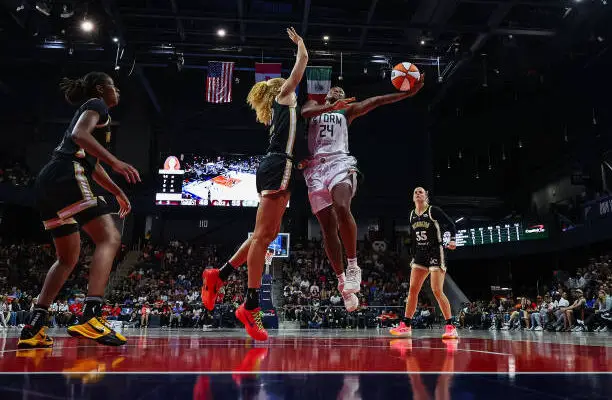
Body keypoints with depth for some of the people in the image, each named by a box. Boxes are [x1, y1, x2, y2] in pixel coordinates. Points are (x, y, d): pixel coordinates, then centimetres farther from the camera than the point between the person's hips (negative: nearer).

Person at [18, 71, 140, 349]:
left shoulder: (90, 109, 34)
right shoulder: (96, 104, 7)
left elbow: (94, 166, 38)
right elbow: (79, 134, -15)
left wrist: (118, 192, 40)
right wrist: (115, 162, -21)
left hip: (47, 181, 10)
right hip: (67, 176, -10)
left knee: (68, 257, 15)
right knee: (109, 238, -18)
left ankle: (33, 328, 9)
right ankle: (91, 318, -33)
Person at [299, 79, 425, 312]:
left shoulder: (347, 111, 24)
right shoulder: (314, 106, 23)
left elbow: (377, 101, 13)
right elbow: (303, 112, -2)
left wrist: (408, 93, 3)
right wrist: (330, 107, -17)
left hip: (339, 162, -1)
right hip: (315, 167, 1)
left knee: (342, 208, -31)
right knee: (328, 228, -4)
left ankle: (353, 267, -19)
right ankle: (343, 283, 2)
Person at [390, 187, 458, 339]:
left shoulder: (434, 211, -7)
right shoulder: (412, 215, 10)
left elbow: (451, 225, -7)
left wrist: (452, 240, -24)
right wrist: (413, 257, 15)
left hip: (436, 253, -6)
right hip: (420, 254, 6)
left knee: (437, 291, -12)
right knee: (412, 289, 1)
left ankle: (450, 327, -3)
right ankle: (405, 326, 5)